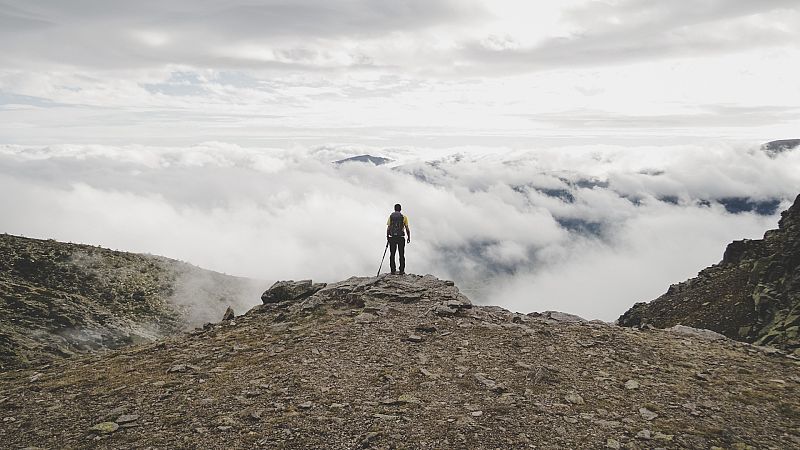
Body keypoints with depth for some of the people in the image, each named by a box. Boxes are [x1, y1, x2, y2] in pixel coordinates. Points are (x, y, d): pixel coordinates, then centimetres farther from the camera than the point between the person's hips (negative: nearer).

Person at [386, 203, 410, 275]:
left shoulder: (391, 216, 4)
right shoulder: (404, 217, 1)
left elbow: (388, 228, 0)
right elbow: (407, 229, -1)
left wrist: (387, 237, 8)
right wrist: (409, 237, 9)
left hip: (392, 237, 1)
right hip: (401, 238, -1)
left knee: (392, 254, 8)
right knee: (401, 255, 5)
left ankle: (393, 270, 7)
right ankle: (402, 271, 3)